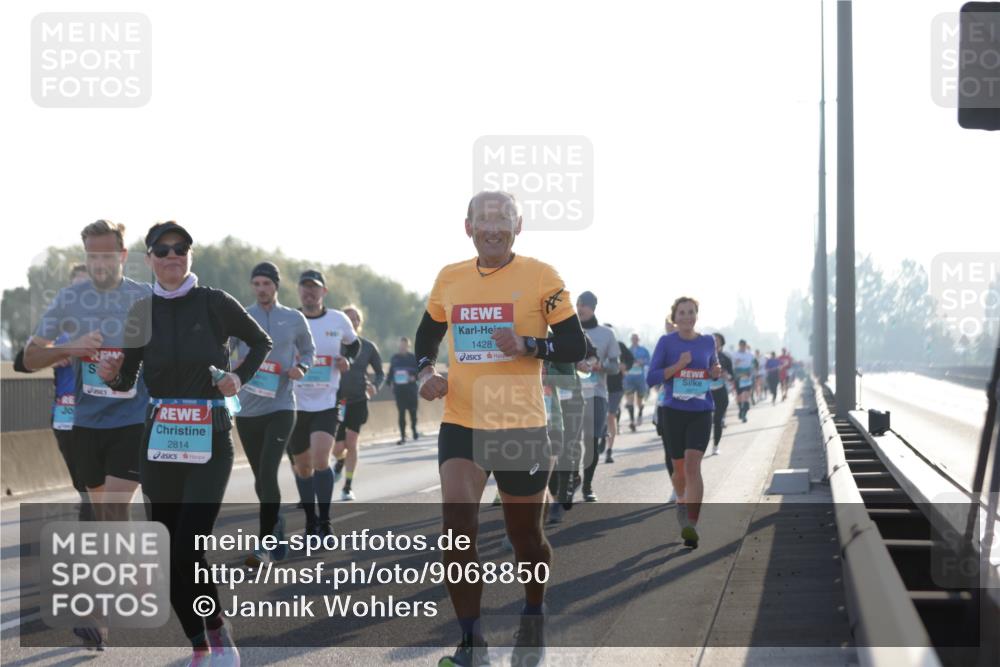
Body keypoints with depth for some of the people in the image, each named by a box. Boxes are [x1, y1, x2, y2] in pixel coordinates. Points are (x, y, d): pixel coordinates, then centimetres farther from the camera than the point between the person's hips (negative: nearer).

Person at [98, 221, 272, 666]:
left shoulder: (215, 304, -5)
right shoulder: (142, 312, 3)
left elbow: (261, 342, 11)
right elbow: (127, 381, 10)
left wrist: (240, 378, -4)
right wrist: (112, 375, -12)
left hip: (210, 441, -4)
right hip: (159, 441, 4)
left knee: (187, 550, -14)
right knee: (167, 553, 4)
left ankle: (217, 628, 11)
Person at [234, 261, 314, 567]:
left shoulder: (294, 319, 4)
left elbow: (308, 350, 18)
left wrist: (301, 367, -3)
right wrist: (237, 367, -14)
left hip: (281, 407, -2)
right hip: (247, 410, 2)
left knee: (268, 474, -16)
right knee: (261, 480, 10)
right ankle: (277, 530, 31)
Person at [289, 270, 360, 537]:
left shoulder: (338, 320, 2)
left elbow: (354, 344, 21)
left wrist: (346, 360, 0)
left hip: (326, 403, -1)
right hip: (295, 404, 1)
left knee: (320, 461, -19)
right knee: (302, 468, 9)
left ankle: (325, 523, -9)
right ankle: (311, 524, 24)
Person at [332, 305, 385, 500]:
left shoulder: (368, 347, 2)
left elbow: (380, 373, 11)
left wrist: (375, 386, -10)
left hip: (358, 401, 0)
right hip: (336, 401, 0)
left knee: (351, 442, -10)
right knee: (338, 448, -3)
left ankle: (348, 486, 3)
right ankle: (340, 462, 36)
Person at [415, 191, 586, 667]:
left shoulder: (540, 277, -5)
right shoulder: (449, 279, 6)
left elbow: (575, 346, -5)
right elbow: (428, 335, 22)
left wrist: (528, 345, -23)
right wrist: (426, 372, 1)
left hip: (521, 426, -2)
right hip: (461, 425, 2)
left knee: (525, 537, 10)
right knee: (456, 524, -17)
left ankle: (533, 619, 39)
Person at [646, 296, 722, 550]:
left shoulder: (708, 342, 6)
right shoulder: (666, 342, -1)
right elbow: (651, 377, -4)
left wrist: (716, 372, 0)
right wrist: (678, 366, -17)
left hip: (701, 412, 0)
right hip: (674, 411, 0)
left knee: (693, 464, -16)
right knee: (679, 467, 10)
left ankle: (691, 524, -20)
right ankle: (682, 502, 42)